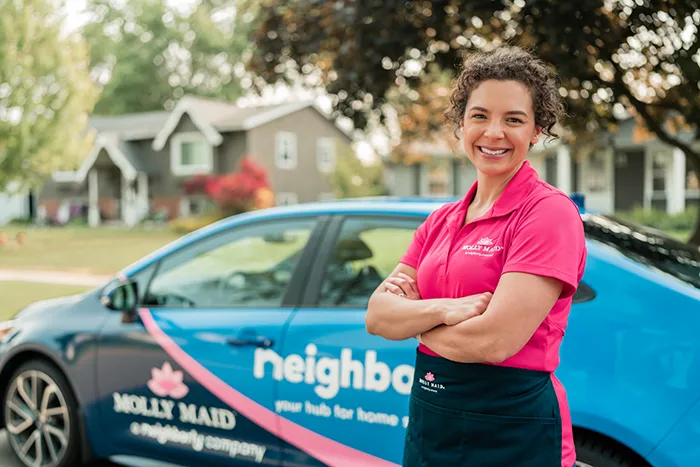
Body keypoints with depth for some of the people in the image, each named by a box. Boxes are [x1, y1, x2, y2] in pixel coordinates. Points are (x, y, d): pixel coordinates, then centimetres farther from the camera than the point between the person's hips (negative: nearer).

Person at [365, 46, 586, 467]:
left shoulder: (551, 212, -13)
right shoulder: (442, 220, 8)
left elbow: (493, 341, -23)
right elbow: (377, 317, -1)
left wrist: (412, 317, -6)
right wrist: (441, 310, -20)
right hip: (428, 424, 7)